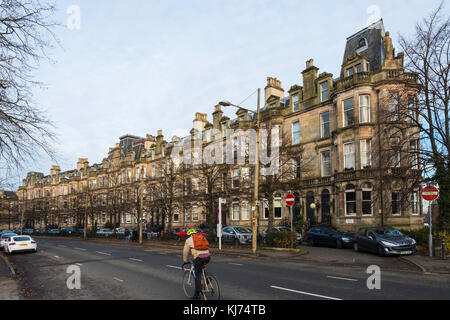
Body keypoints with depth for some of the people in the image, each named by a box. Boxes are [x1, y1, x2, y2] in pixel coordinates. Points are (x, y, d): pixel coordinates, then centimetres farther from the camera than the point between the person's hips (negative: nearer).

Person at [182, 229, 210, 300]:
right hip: (207, 257, 5)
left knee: (198, 275, 6)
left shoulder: (189, 240, 15)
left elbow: (185, 252, 18)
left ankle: (197, 295, 9)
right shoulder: (202, 237, 28)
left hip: (199, 257, -5)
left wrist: (185, 261, 32)